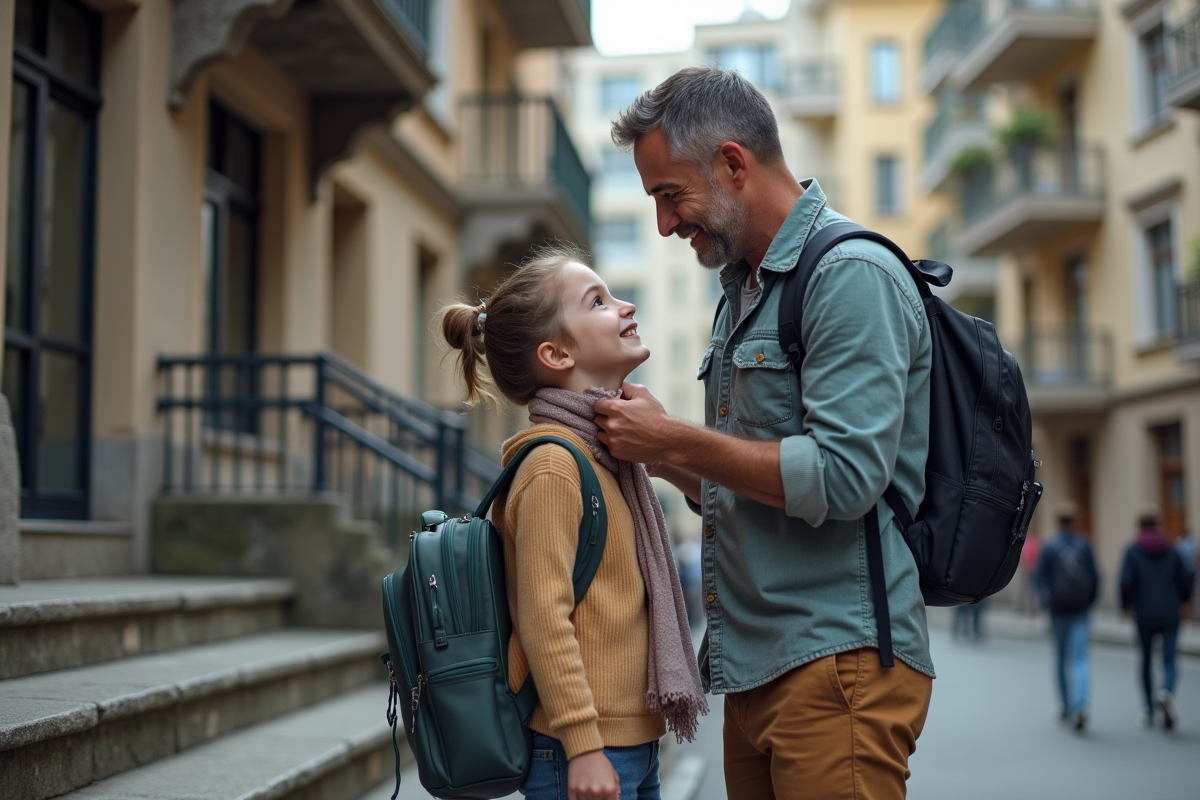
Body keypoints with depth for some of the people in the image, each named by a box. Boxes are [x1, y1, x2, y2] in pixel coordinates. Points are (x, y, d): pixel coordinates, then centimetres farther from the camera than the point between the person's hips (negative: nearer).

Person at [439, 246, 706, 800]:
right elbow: (543, 616, -20)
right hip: (586, 753, -9)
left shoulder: (606, 454, 13)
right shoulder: (553, 465, -16)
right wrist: (582, 745, -20)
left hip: (633, 742, 9)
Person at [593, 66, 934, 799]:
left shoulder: (852, 276, -12)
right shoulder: (747, 291, 18)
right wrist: (655, 455, 6)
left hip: (837, 662, -9)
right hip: (757, 668, 9)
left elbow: (842, 478, -21)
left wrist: (674, 438, -13)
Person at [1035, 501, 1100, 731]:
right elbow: (1095, 578, 1)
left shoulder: (1049, 547, -4)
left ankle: (1066, 707, 25)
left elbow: (1041, 579, -9)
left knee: (1060, 659, 15)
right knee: (1079, 659, -4)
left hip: (1058, 611, 0)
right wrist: (1089, 602, 12)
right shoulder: (1085, 546, -1)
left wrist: (1047, 602, -1)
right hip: (1081, 611, 0)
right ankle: (1080, 705, -24)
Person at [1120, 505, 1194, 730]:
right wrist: (1180, 599, 25)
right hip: (1170, 615, 1)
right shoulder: (1171, 550, 3)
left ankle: (1148, 711, 20)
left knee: (1146, 661, 14)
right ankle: (1167, 693, -31)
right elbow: (1185, 579, 5)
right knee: (1169, 661, 0)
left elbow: (1126, 582, -12)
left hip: (1144, 616, -1)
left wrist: (1126, 605, 5)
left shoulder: (1132, 551, -4)